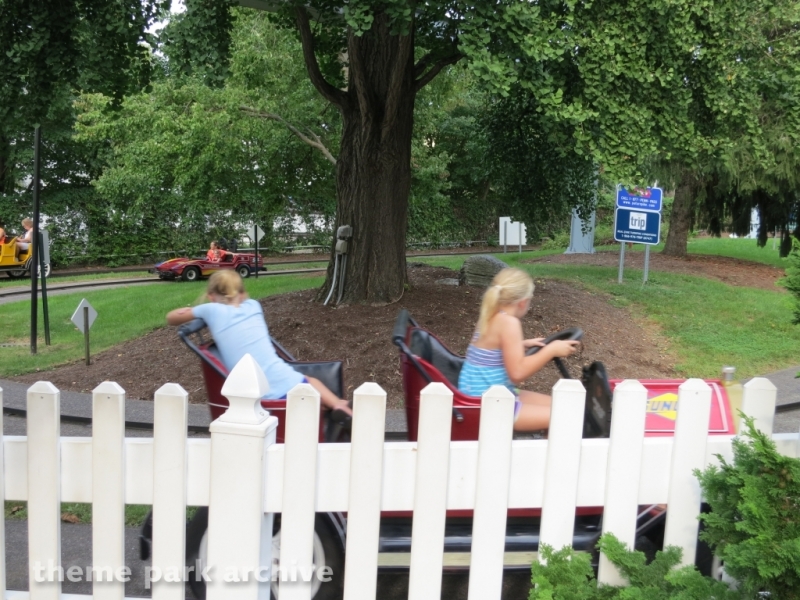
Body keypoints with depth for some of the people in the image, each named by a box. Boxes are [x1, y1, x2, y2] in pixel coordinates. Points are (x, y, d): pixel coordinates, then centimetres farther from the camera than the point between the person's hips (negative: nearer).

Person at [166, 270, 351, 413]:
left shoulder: (212, 310, 6)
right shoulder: (253, 306, 16)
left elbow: (171, 318, 22)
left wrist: (198, 311, 37)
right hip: (287, 384, 4)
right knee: (311, 382, 33)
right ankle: (337, 406, 8)